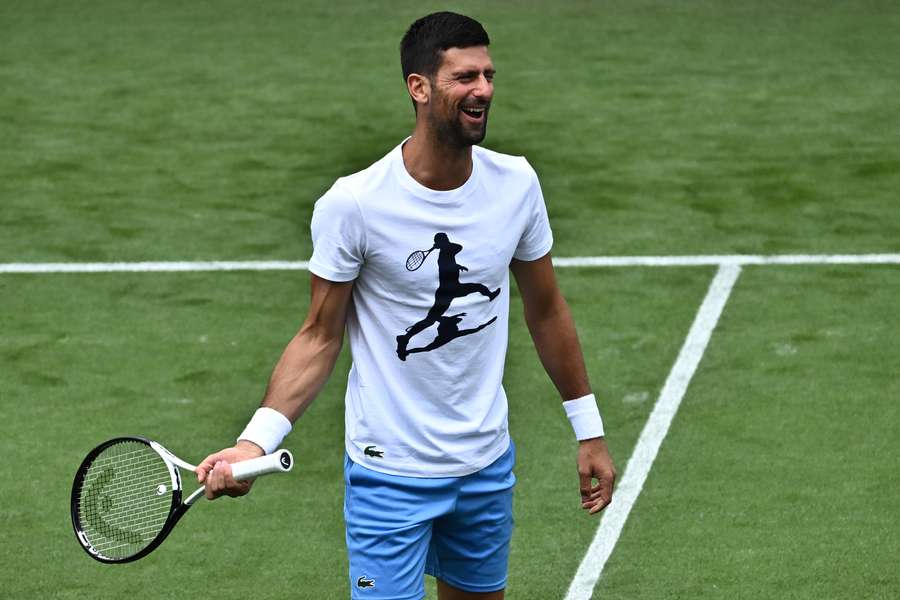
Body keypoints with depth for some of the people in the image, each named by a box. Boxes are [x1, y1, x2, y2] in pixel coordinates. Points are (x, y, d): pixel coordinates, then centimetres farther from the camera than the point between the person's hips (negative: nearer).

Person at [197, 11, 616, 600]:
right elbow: (320, 337, -9)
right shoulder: (353, 204, -18)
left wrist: (589, 431, 12)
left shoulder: (515, 182, -5)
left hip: (488, 466, 5)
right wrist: (255, 441, -21)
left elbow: (546, 309, 8)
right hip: (390, 477, -4)